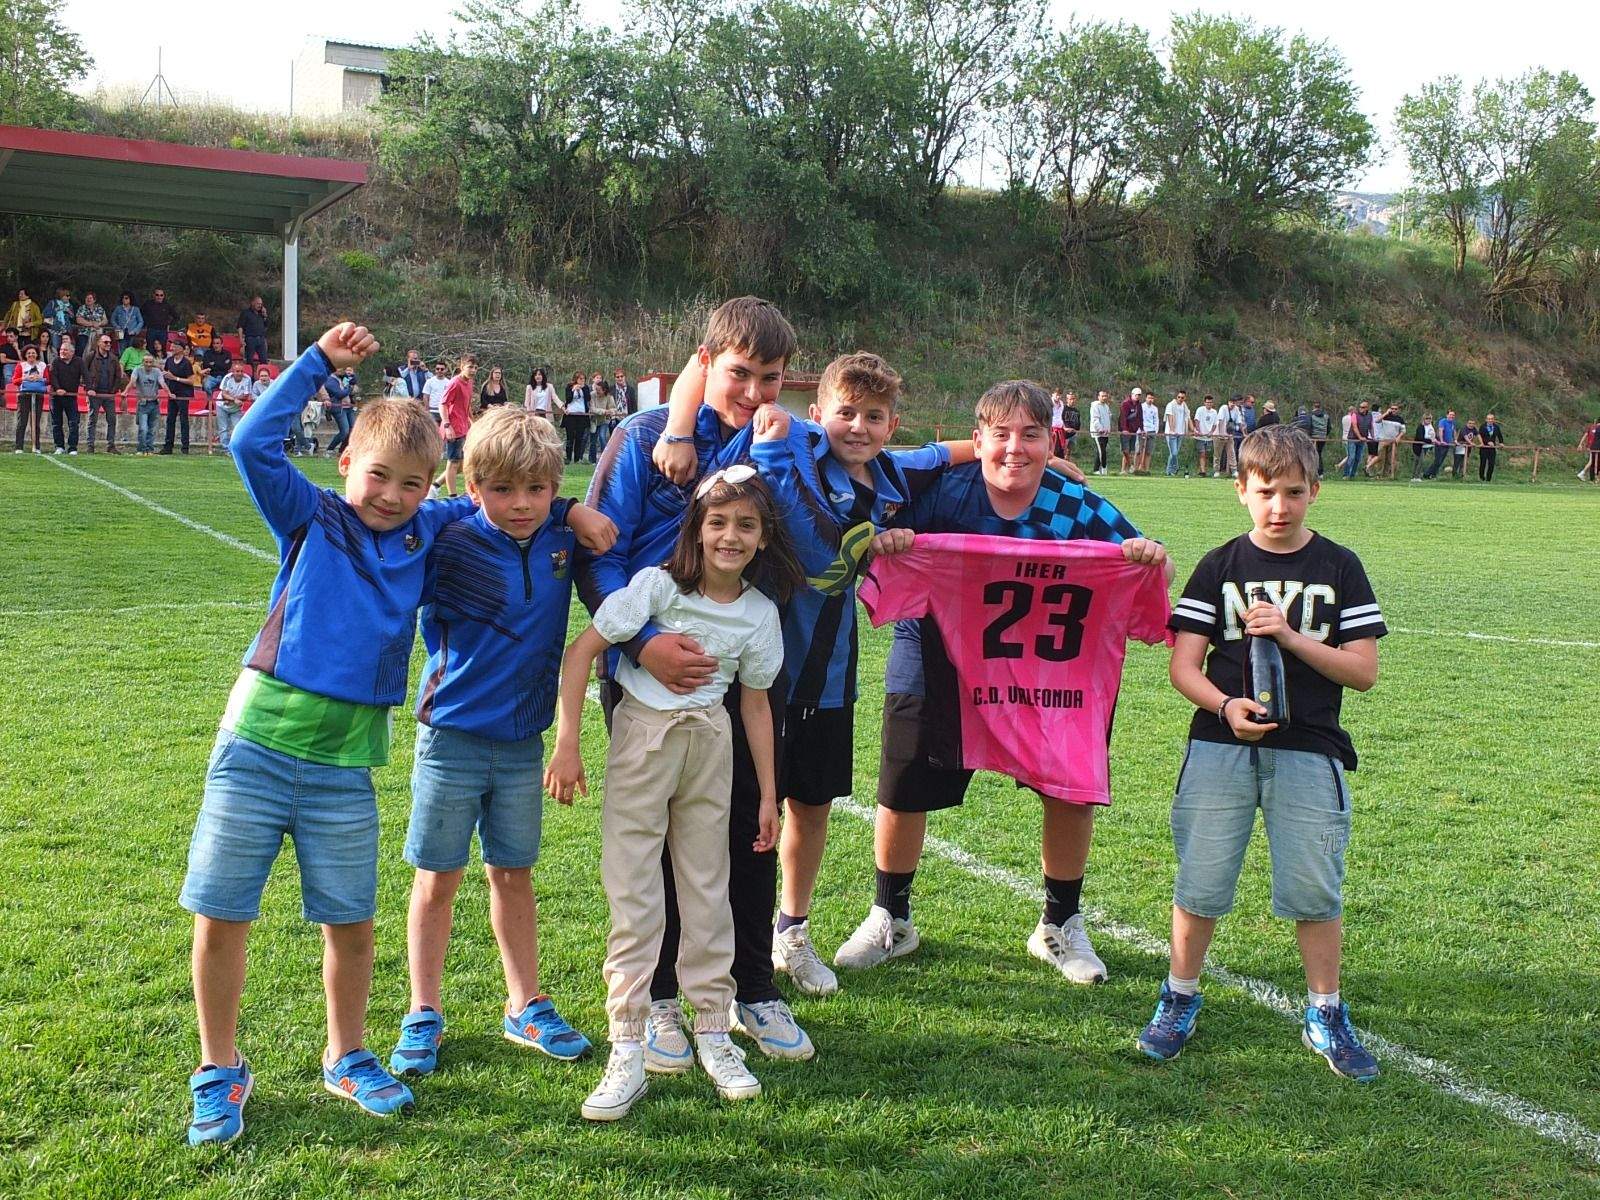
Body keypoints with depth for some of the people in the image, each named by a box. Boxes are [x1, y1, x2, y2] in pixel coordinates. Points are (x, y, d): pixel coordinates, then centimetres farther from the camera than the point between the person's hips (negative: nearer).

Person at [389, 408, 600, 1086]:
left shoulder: (562, 537, -4)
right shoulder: (452, 545, -15)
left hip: (523, 742, 3)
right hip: (453, 736, -3)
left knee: (513, 873, 15)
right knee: (438, 878, 8)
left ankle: (525, 1006, 28)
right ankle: (423, 1015, 23)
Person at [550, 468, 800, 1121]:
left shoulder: (760, 613, 1)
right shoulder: (658, 584, -11)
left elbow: (756, 704, 8)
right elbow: (581, 651, -11)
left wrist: (768, 795, 9)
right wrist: (567, 743, -15)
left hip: (710, 740, 3)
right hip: (642, 732, -3)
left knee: (708, 888, 10)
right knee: (634, 894, -2)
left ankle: (712, 1030, 23)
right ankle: (628, 1050, 4)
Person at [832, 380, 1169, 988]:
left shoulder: (1078, 506, -14)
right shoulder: (943, 492, -18)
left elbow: (1149, 571, -7)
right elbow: (883, 543, -14)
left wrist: (1150, 556, -30)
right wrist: (880, 542, -37)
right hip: (936, 662, -1)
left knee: (1073, 790, 0)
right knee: (903, 791, 5)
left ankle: (1060, 925, 25)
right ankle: (890, 919, 32)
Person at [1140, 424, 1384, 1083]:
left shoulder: (1339, 567, 5)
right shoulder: (1220, 567, 4)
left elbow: (1364, 670, 0)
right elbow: (1183, 664, 0)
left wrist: (1291, 636, -14)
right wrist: (1226, 706, -19)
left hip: (1309, 753, 0)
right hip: (1220, 748, 0)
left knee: (1314, 889, 2)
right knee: (1200, 883, 2)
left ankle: (1326, 1015, 22)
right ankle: (1180, 999, 22)